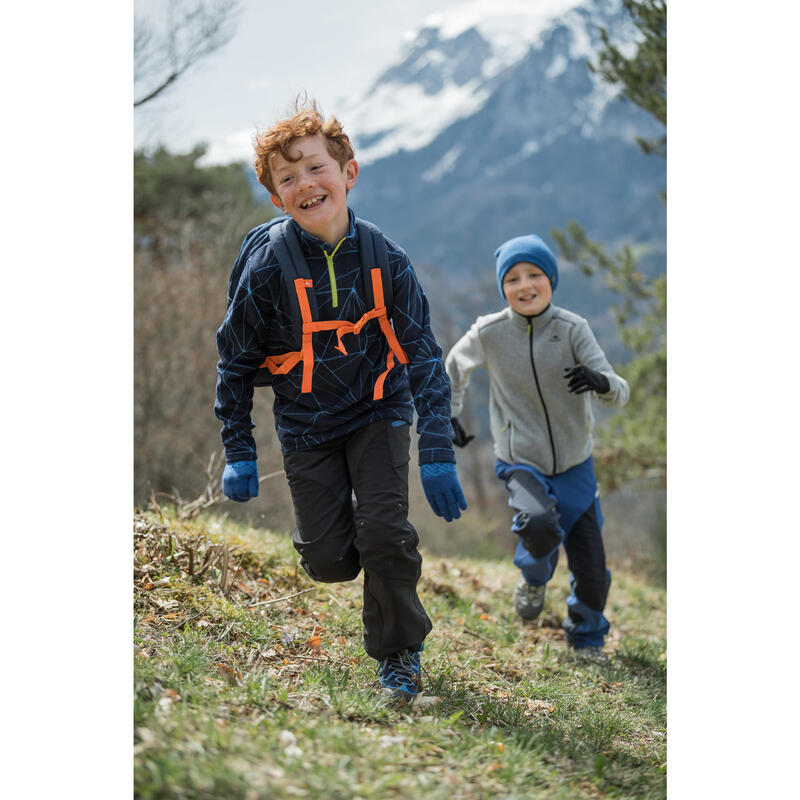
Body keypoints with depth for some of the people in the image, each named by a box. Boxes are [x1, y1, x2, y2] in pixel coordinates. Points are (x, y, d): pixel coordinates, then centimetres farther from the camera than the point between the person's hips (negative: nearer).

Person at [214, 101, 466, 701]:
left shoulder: (385, 259, -12)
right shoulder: (267, 269, -15)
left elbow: (423, 354, -8)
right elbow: (235, 362, -2)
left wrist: (437, 453, -14)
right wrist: (239, 454, -3)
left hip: (379, 411, 0)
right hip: (307, 425, 0)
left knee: (384, 534, -15)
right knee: (328, 562, -4)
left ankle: (399, 652, 10)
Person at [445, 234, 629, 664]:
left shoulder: (572, 329, -13)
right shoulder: (488, 333, -10)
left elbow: (619, 395, -19)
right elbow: (454, 366, 13)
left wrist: (600, 381, -41)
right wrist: (450, 415, 10)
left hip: (574, 466, 1)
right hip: (521, 464, -1)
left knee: (591, 566, 3)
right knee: (539, 524, -31)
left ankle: (587, 637, 33)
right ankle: (534, 576, 5)